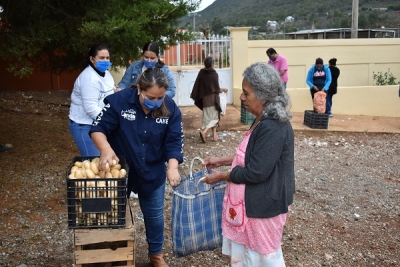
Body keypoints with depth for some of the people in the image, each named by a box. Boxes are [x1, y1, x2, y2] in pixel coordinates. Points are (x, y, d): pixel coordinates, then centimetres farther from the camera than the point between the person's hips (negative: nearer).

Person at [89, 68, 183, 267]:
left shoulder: (170, 108, -14)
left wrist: (173, 167, -28)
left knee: (155, 215, 17)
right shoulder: (118, 101, -22)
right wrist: (106, 148, -38)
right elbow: (98, 128, -18)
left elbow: (174, 142, -12)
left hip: (153, 174, 2)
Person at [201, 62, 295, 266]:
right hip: (254, 201, 10)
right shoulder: (265, 121, 5)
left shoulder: (273, 128, -27)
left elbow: (256, 172, -26)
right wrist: (221, 161, 11)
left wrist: (222, 176, -13)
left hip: (263, 205, -10)